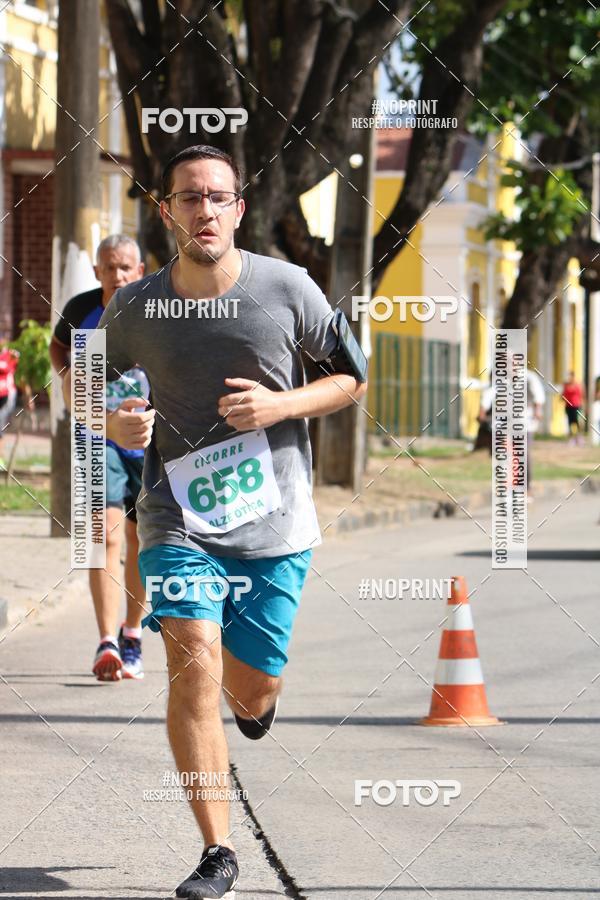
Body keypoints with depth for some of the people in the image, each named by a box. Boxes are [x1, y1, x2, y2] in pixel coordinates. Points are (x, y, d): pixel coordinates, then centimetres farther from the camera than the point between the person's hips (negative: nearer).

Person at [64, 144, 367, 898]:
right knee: (193, 664, -17)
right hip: (177, 517, 0)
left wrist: (280, 405, -11)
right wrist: (119, 425, -10)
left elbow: (352, 379, 7)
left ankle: (254, 697, 45)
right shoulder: (131, 311, -1)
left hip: (273, 521, 0)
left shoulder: (287, 289, -4)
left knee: (251, 688, 4)